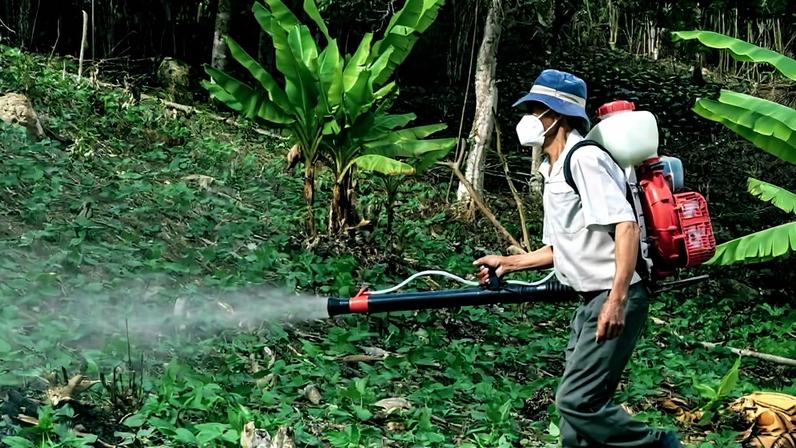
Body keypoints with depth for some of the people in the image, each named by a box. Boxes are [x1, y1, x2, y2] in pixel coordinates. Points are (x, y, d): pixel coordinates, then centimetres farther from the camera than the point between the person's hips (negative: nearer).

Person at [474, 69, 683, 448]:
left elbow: (626, 226, -22)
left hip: (615, 299, -10)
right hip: (591, 300, 10)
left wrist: (616, 300, -29)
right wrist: (508, 262, 19)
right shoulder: (553, 173, 18)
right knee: (579, 401, 12)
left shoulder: (585, 158, -13)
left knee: (577, 400, -12)